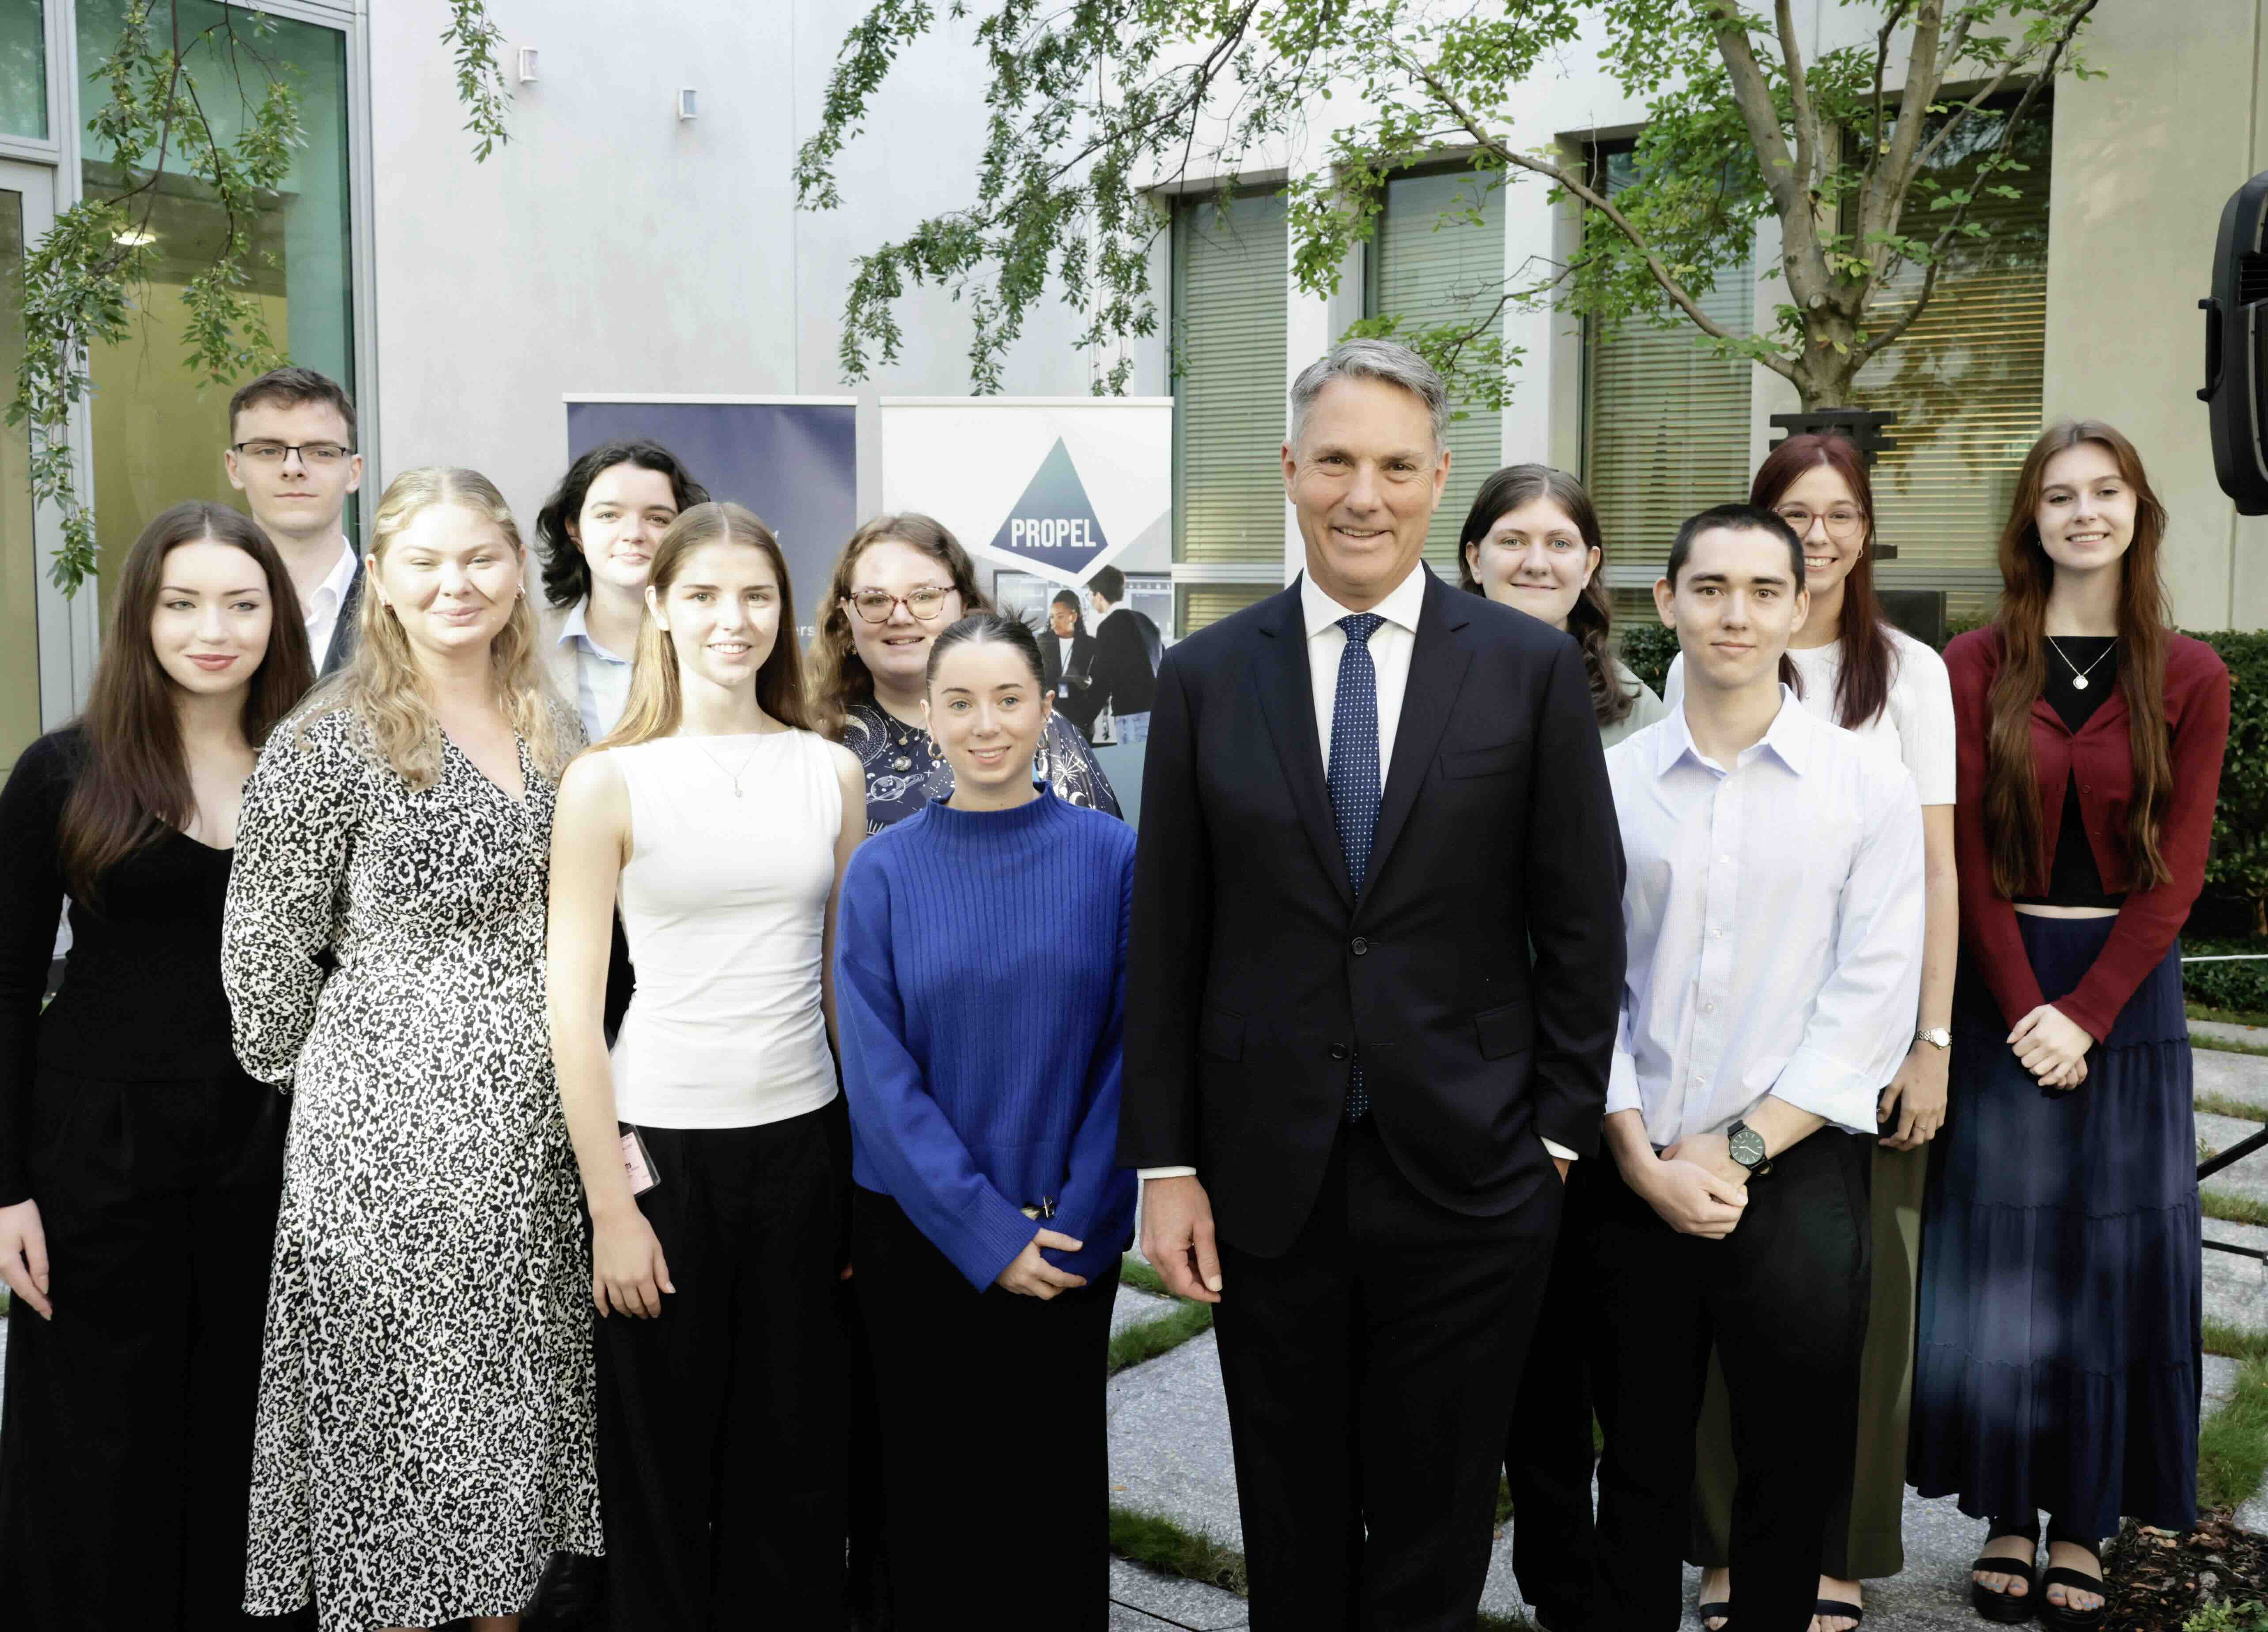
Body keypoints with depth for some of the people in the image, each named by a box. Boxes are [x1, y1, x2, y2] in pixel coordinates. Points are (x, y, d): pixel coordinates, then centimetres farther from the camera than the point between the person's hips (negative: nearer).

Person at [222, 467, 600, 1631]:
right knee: (399, 1387, 4)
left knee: (521, 1381, 14)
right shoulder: (330, 742, -10)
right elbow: (265, 947, -6)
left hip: (536, 1113, 6)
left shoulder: (551, 730, 9)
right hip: (393, 1117, -6)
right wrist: (304, 1080, 3)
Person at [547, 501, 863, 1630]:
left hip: (804, 1140, 3)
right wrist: (610, 1203, -8)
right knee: (662, 1462, 9)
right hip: (663, 1144, -2)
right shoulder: (608, 783, -4)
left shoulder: (831, 773, 5)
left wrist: (874, 1160, 6)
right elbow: (572, 1006, -5)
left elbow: (848, 977, 10)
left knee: (797, 1452, 11)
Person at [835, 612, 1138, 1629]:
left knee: (1057, 1475, 12)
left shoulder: (1112, 855, -5)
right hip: (920, 1232, 0)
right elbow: (877, 1071, -7)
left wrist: (1075, 1220, -11)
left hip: (1068, 1238, 0)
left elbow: (1134, 1049, -5)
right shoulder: (884, 870, -4)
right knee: (932, 1475, 13)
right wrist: (984, 1232, -13)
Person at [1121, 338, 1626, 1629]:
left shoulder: (1534, 669, -2)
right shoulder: (1207, 677, 1)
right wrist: (1167, 1162, 0)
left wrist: (1560, 1133, -1)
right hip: (1268, 1181, 1)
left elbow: (1582, 925, 1)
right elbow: (1166, 941, 2)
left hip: (1468, 1175, -1)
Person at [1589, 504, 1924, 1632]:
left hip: (1794, 1172, -1)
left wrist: (1741, 1149, -10)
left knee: (1793, 1475, 10)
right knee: (1639, 1470, 13)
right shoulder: (1609, 780, 3)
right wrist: (1644, 1157, -7)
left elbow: (1871, 1000, -6)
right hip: (1636, 1177, 1)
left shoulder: (1870, 788, -1)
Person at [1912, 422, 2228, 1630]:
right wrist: (2023, 1009, -13)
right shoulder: (1976, 667, -1)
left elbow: (2175, 871, -3)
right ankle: (2007, 1516, 17)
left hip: (2129, 989, 1)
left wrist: (2085, 1016, -12)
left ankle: (2082, 1527, 19)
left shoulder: (2188, 679, 1)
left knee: (2114, 1258, 6)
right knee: (1997, 1257, 4)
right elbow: (1968, 857, -4)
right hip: (1999, 987, 0)